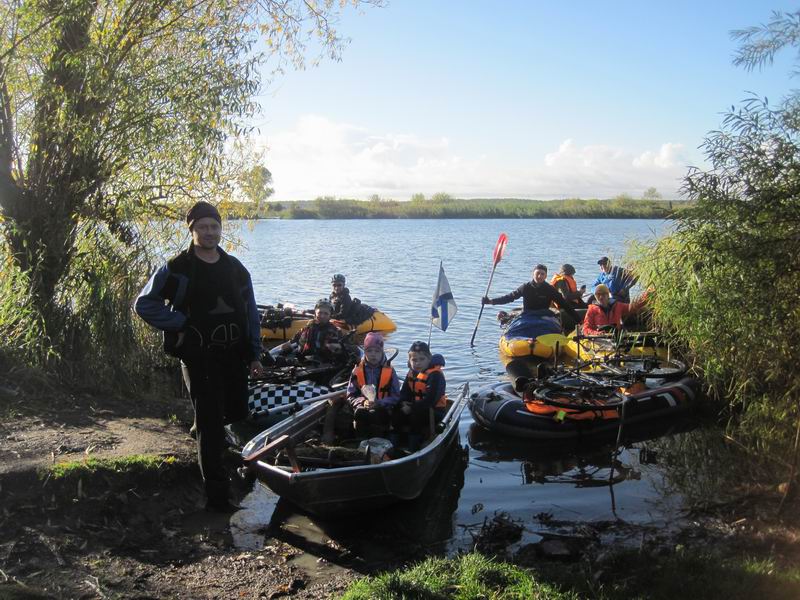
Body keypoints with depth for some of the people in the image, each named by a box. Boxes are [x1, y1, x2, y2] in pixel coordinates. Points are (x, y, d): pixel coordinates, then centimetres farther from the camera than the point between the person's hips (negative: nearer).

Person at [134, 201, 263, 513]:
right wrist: (181, 324, -10)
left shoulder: (235, 269, 11)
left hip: (234, 356, 5)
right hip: (199, 358, -5)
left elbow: (250, 312, 15)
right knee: (211, 427, -4)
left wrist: (254, 354, 11)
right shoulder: (177, 269, -4)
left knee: (238, 419, 11)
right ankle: (217, 496, 2)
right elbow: (144, 304, -4)